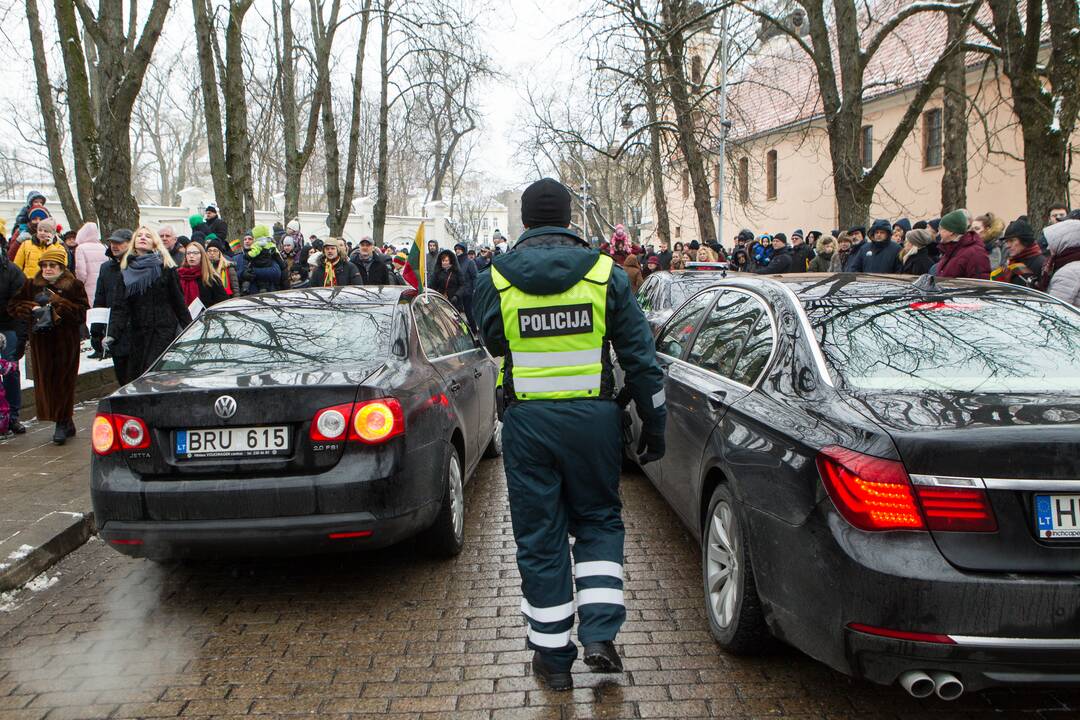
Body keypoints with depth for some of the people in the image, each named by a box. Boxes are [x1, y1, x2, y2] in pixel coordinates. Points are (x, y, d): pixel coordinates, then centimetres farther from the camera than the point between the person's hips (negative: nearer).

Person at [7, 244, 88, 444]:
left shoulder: (74, 286, -2)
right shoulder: (31, 285, 9)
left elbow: (81, 313, -10)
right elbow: (13, 305, 9)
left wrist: (58, 302, -16)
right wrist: (31, 309, -8)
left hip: (66, 340, -4)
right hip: (41, 340, 4)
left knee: (63, 381, -3)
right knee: (45, 380, 4)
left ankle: (62, 423, 5)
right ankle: (66, 422, 15)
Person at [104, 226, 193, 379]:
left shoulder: (165, 267, 1)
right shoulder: (126, 271, 9)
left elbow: (178, 300, 0)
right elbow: (119, 307, 2)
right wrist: (112, 334, -10)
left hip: (164, 332, -4)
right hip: (137, 336, 4)